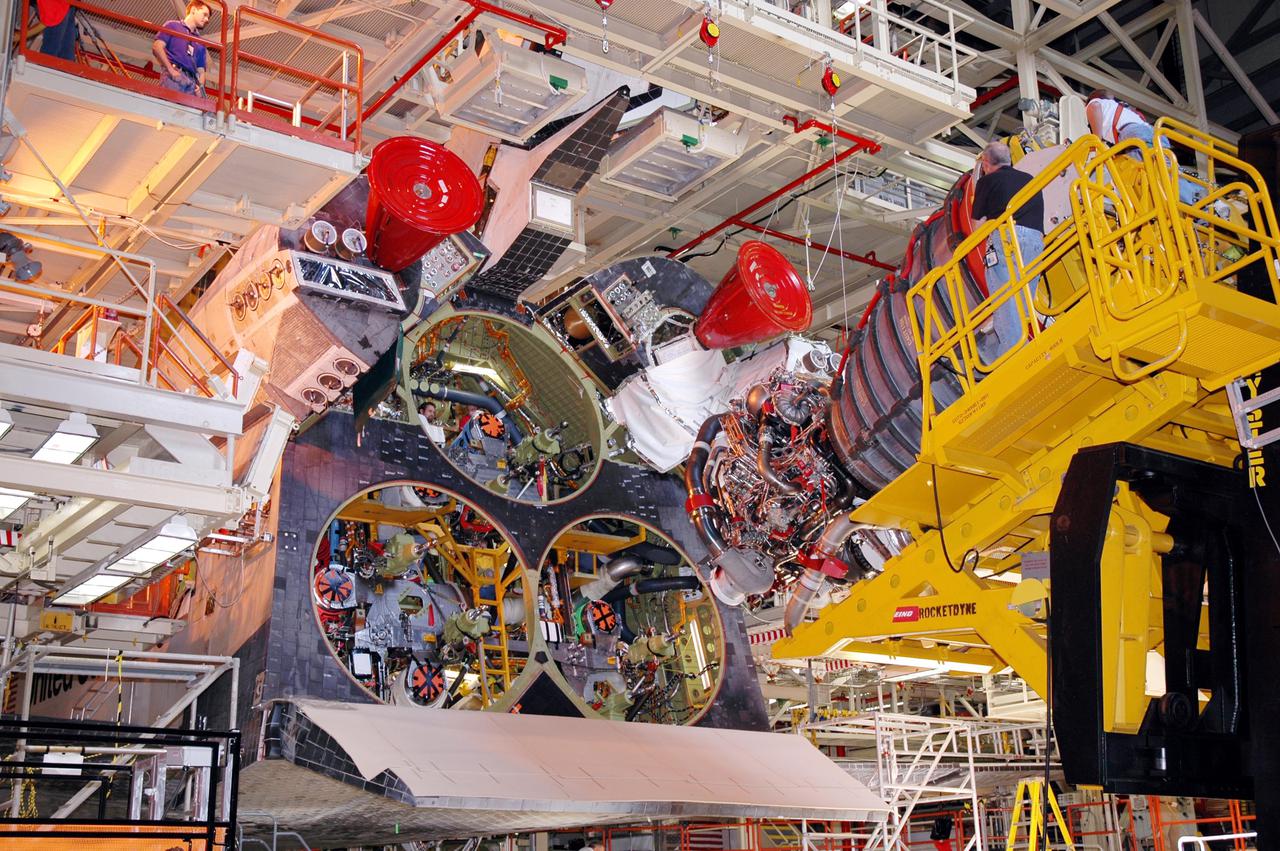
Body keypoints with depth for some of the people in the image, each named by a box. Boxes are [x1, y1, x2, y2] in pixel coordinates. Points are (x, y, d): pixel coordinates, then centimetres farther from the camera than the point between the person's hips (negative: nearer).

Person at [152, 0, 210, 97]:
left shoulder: (200, 43, 30)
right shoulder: (173, 26, 17)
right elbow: (157, 47, 4)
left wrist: (200, 85, 1)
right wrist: (171, 70, -8)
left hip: (192, 80, 4)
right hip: (173, 76, -4)